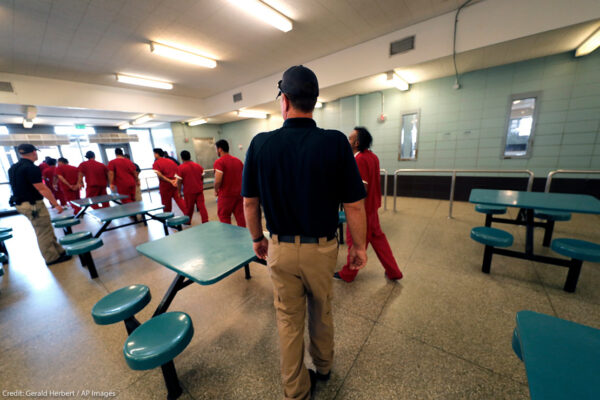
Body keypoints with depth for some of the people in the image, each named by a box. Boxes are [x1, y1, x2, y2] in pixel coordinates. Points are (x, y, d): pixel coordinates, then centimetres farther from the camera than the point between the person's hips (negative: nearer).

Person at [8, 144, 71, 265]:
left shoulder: (13, 168, 12)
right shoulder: (31, 168, -19)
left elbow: (19, 186, 19)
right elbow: (42, 189, -23)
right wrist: (56, 204, -20)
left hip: (22, 203, 9)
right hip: (33, 205, -9)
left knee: (47, 230, 15)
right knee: (44, 232, 0)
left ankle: (59, 251, 23)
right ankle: (52, 258, 10)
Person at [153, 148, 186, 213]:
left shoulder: (156, 163, -5)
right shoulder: (171, 161, 11)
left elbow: (159, 175, -18)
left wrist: (170, 181, -16)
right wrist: (176, 180, -6)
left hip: (165, 185, -4)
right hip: (175, 184, 4)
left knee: (166, 203, 9)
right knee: (179, 199, 3)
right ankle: (187, 214, -6)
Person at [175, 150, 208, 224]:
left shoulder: (180, 168, -9)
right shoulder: (199, 166, 5)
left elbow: (179, 181, -9)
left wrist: (179, 192, 0)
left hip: (189, 191, -3)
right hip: (199, 190, 3)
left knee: (189, 207, 12)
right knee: (201, 206, 3)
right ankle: (205, 221, 2)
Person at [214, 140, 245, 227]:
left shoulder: (219, 162, -11)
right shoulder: (238, 161, 9)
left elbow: (218, 181, -20)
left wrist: (216, 191, -2)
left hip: (226, 195, -6)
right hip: (239, 193, 6)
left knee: (224, 219, 8)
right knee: (240, 217, 11)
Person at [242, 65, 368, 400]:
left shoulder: (261, 143, -8)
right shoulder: (336, 142, -13)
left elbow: (250, 202, -2)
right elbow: (354, 205, -12)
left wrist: (257, 238, 12)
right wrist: (360, 246, 3)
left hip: (281, 249, 1)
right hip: (322, 248, 0)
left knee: (289, 320, 21)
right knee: (322, 312, 27)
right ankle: (324, 366, 55)